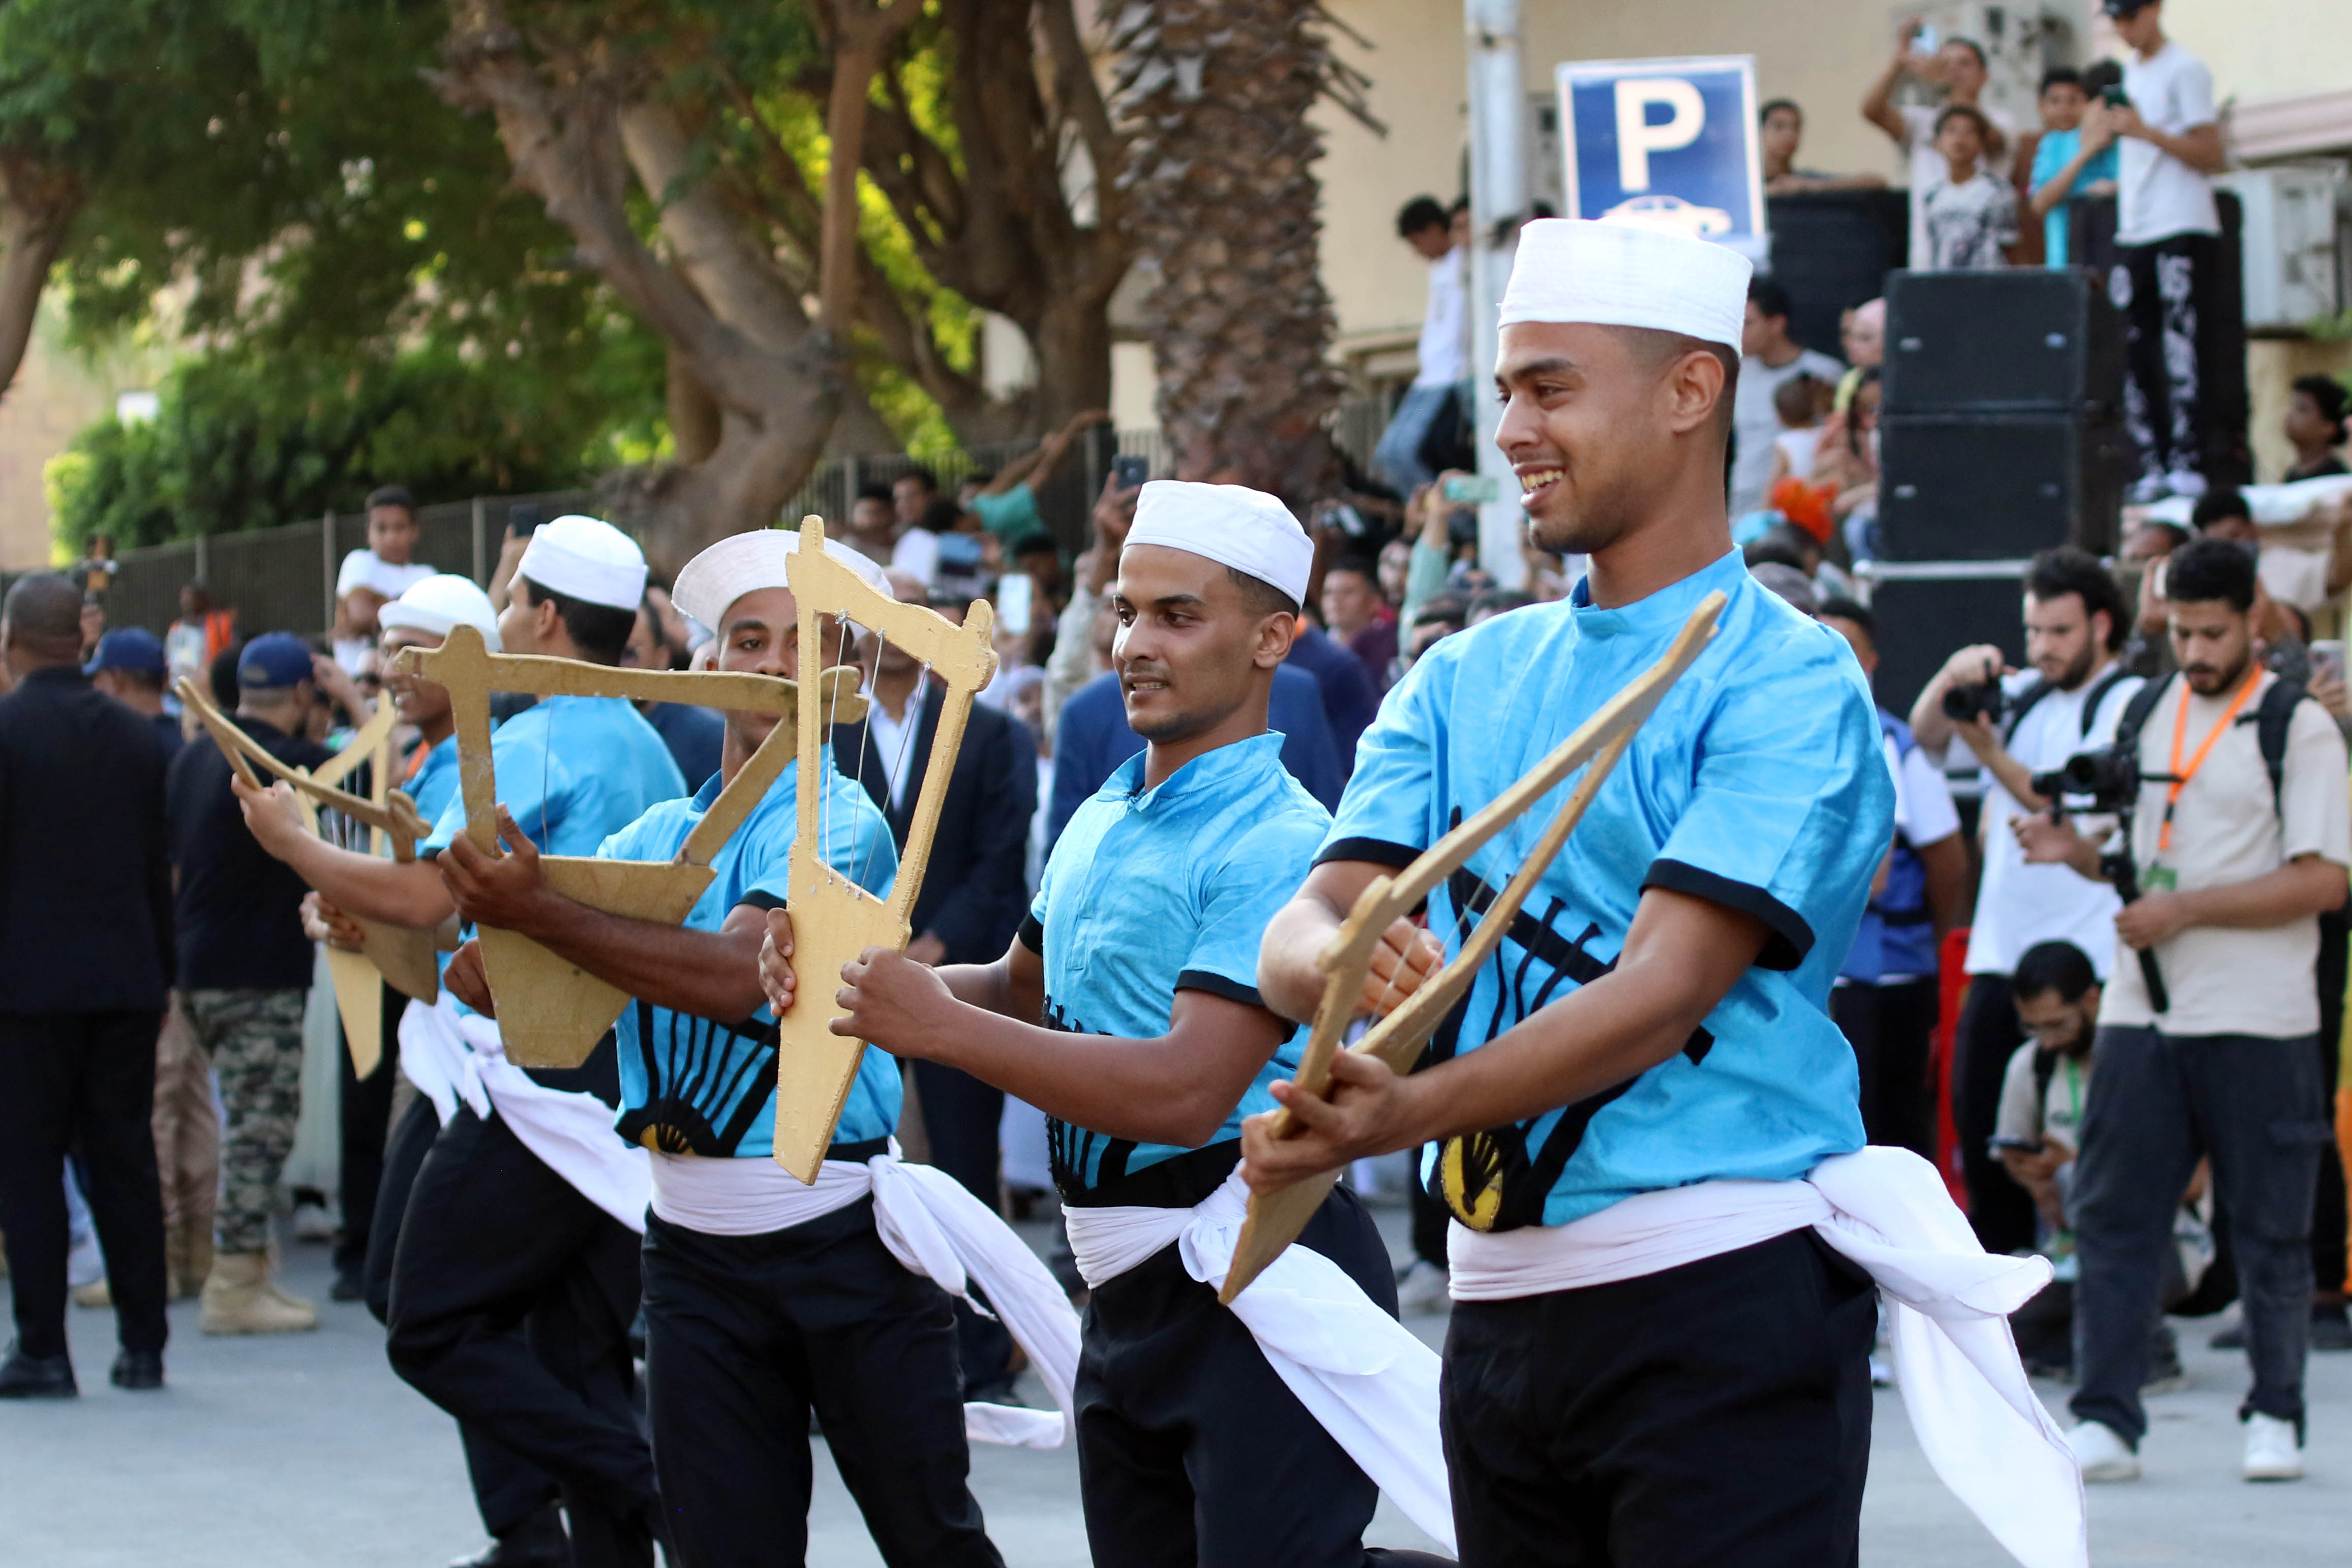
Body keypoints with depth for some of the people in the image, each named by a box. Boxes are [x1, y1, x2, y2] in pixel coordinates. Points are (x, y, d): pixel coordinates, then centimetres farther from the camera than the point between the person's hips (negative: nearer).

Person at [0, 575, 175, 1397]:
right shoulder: (137, 737, 6)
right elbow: (160, 870, 10)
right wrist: (161, 976, 17)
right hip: (127, 980, 5)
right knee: (124, 1159, 9)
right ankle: (143, 1344, 9)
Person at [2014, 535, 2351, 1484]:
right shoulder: (2144, 715, 13)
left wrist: (2186, 911, -15)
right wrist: (2077, 850, 2)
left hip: (2258, 1021, -5)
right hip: (2142, 1011, 5)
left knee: (2269, 1229, 4)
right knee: (2110, 1215, -1)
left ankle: (2275, 1417, 15)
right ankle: (2105, 1421, 1)